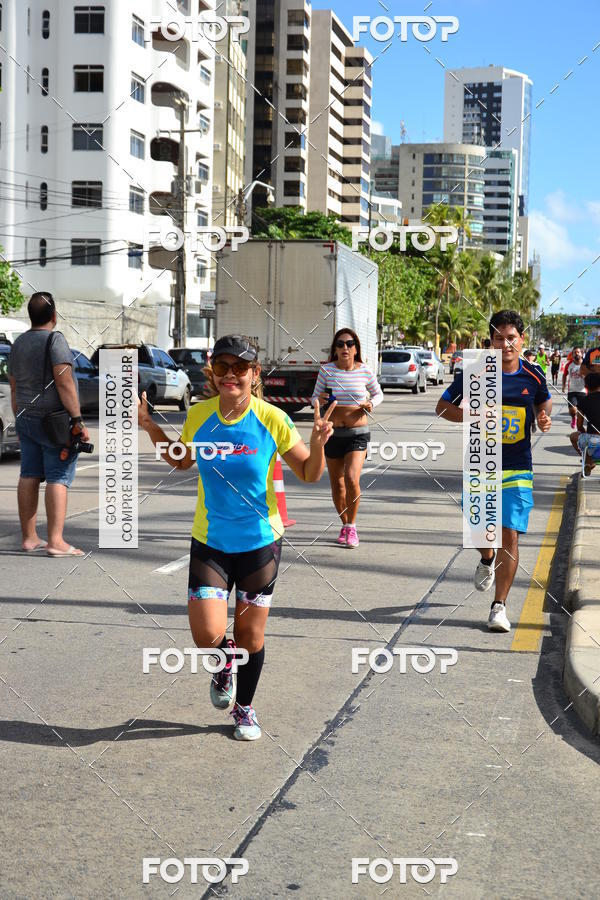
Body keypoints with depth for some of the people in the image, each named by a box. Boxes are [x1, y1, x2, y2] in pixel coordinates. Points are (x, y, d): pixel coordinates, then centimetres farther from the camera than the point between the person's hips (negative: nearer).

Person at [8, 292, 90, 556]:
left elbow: (14, 388, 14)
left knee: (29, 476, 9)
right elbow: (64, 383, -20)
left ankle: (29, 537, 13)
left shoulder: (18, 344, 10)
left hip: (27, 420, 8)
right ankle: (56, 541, -13)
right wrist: (78, 420, -19)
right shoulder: (55, 340, -12)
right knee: (58, 478, -8)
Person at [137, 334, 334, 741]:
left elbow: (309, 473, -3)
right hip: (209, 540, 1)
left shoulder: (272, 419, -12)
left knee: (250, 632, 9)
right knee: (208, 635, -9)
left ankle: (245, 708, 34)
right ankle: (224, 663, 29)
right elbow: (182, 460, 15)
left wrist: (318, 443, -23)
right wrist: (152, 428, 1)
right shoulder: (199, 415, -4)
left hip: (260, 542, -1)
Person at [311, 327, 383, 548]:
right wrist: (319, 399, -19)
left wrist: (371, 404, -8)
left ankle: (352, 526, 0)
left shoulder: (364, 371, -3)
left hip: (357, 434, -2)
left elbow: (378, 393, 13)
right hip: (333, 433, 2)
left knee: (352, 479, -18)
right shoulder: (327, 370, -3)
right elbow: (314, 398, 4)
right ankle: (344, 525, 31)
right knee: (337, 484, 10)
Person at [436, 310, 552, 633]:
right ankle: (487, 560, 47)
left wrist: (544, 418, -3)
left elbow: (544, 401, 20)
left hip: (517, 469, 0)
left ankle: (499, 606, 3)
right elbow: (442, 406, 0)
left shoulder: (533, 375, -1)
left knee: (510, 535, -8)